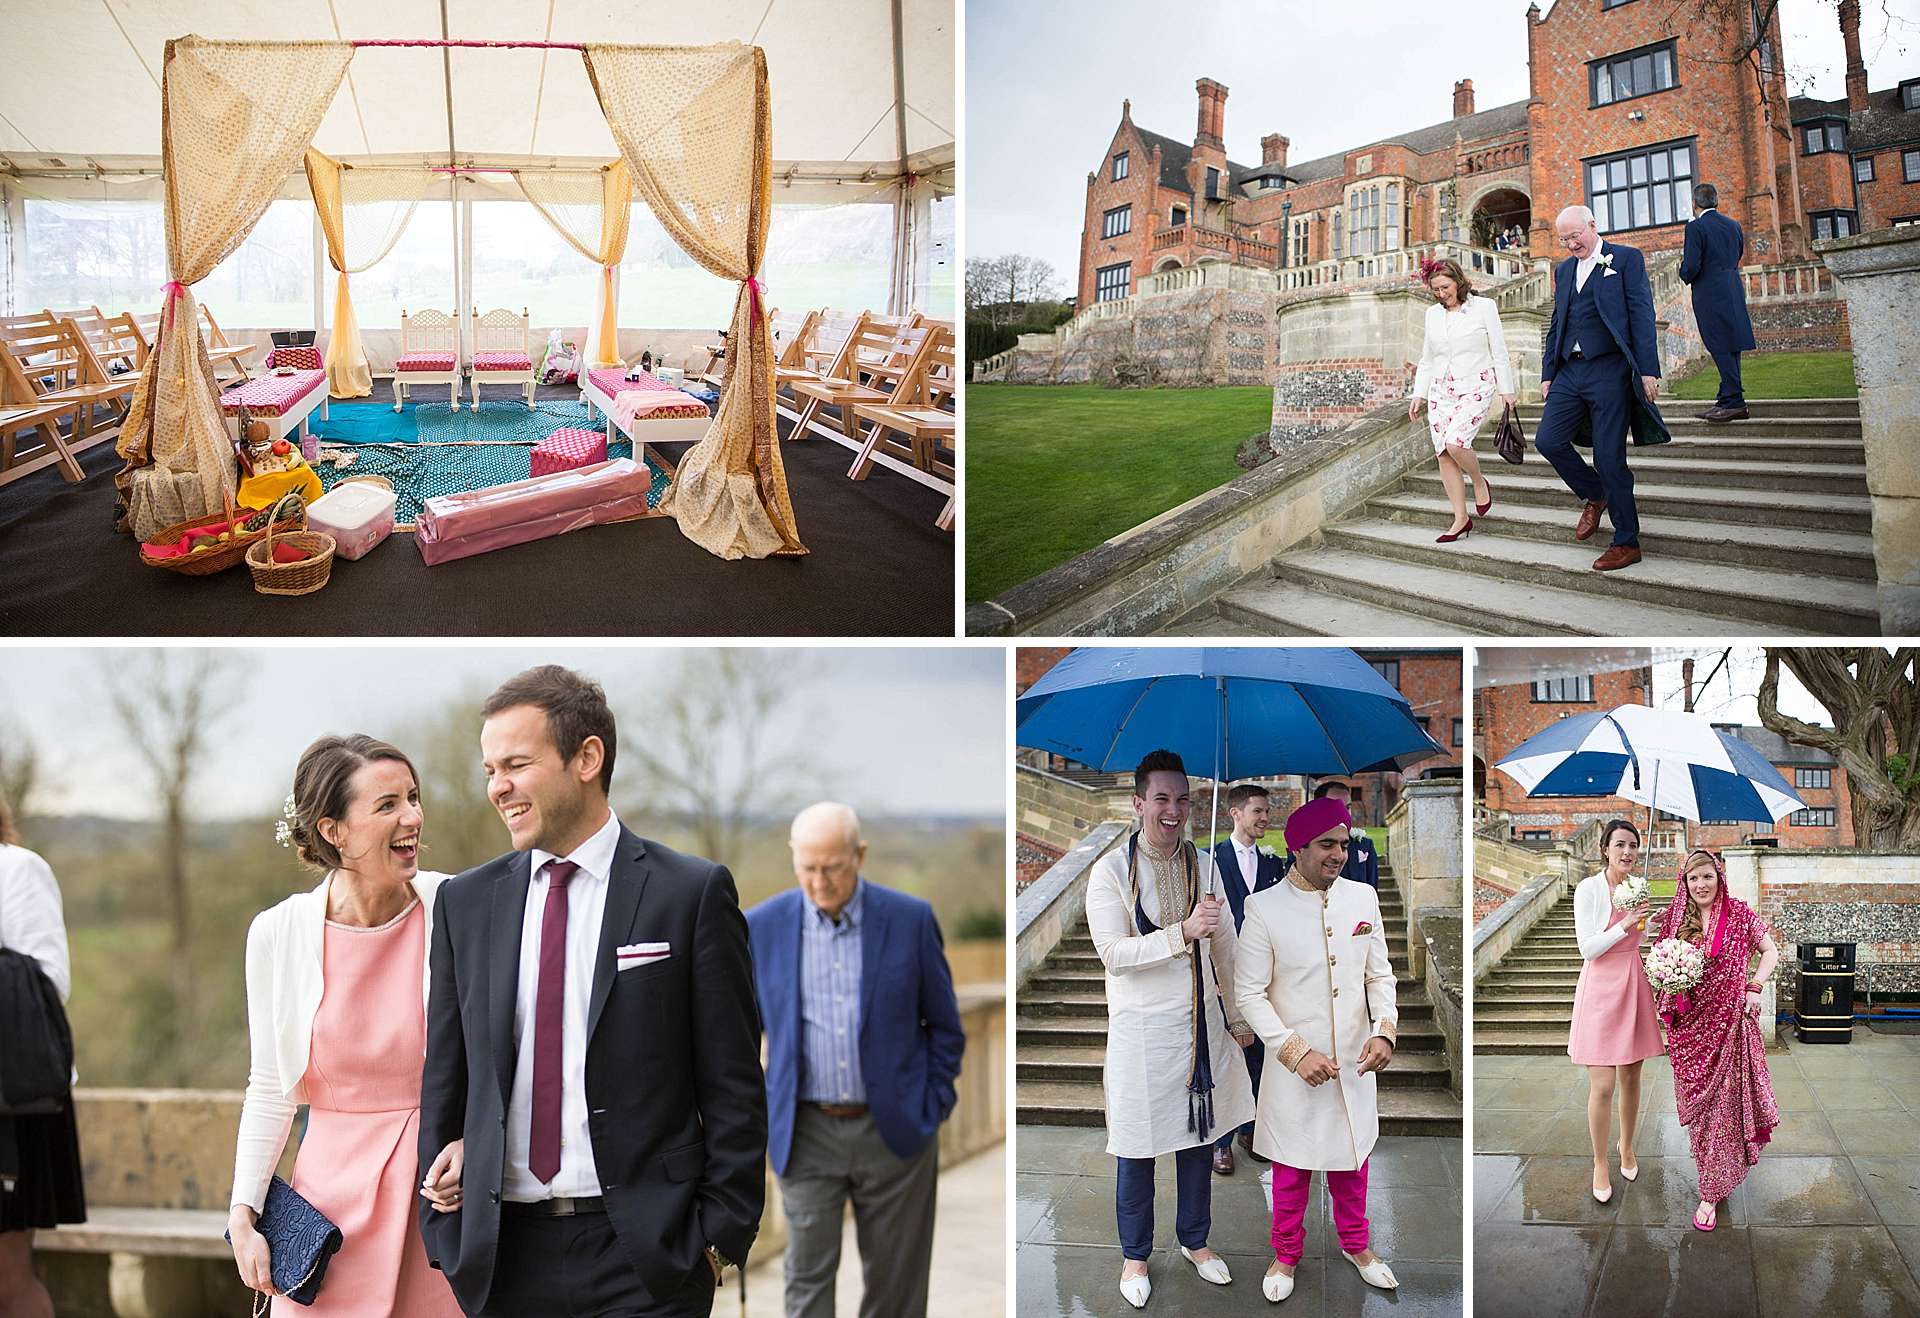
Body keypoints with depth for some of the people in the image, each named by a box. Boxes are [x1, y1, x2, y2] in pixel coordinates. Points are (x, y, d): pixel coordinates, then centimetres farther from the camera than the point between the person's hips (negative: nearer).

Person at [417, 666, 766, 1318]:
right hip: (501, 1257, 4)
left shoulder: (693, 891, -4)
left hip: (643, 1257, -3)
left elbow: (733, 1088, -3)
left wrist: (722, 1236, -6)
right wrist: (443, 1236, 7)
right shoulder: (466, 902, 8)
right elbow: (443, 1077, 12)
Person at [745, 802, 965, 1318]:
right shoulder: (761, 926, -2)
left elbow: (945, 1026, 4)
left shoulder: (911, 920, -5)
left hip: (893, 1133, 0)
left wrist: (931, 1110, 0)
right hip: (805, 1134, 0)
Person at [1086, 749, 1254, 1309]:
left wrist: (1238, 1018, 11)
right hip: (1141, 1029, -4)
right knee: (1137, 1149, 6)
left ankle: (1194, 1240, 35)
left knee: (1199, 1137, 15)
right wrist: (1184, 932, -28)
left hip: (1202, 1025, 4)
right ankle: (1134, 1256, 24)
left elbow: (1224, 948, 10)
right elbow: (1114, 954, -19)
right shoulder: (1111, 870, -11)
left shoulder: (1204, 864, 3)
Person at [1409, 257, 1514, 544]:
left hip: (1475, 387, -5)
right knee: (1443, 454, -3)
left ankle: (1479, 483, 4)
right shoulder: (1433, 313, 12)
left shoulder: (1484, 307, -1)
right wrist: (1418, 394, 14)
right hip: (1441, 389, 5)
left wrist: (1506, 390, -2)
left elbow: (1499, 351, 0)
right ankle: (1461, 518, 3)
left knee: (1455, 442, -25)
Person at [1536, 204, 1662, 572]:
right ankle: (1594, 496, 20)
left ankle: (1627, 543, 2)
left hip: (1609, 370, -6)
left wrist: (1648, 369, -13)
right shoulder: (1564, 270, 19)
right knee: (1547, 440, -4)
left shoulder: (1626, 259, 0)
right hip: (1570, 372, 6)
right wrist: (1547, 373, 16)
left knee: (1609, 458, -7)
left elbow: (1641, 315, -6)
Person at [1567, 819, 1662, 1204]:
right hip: (1601, 988, -5)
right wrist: (1625, 925, -23)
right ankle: (1600, 1164, 10)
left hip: (1635, 985, 5)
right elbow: (1588, 948, -14)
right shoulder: (1589, 889, -11)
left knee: (1631, 1078, 14)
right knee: (1602, 1086, -5)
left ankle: (1627, 1146, 35)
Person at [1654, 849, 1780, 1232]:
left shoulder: (1738, 913, -2)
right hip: (1690, 1022, 2)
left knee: (1724, 1099, -3)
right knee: (1698, 1097, 7)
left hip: (1730, 1019, -2)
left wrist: (1754, 987, -7)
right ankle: (1712, 1183, 24)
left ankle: (1711, 1191, 3)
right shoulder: (1676, 918, 4)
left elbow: (1770, 951, 6)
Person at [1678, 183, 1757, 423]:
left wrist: (1685, 274, 6)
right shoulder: (1734, 225, 12)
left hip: (1710, 295, -8)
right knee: (1729, 349, 11)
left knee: (1721, 349, -7)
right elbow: (1739, 254, 20)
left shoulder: (1696, 227, -10)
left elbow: (1691, 266, -16)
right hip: (1734, 293, 8)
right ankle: (1727, 400, 16)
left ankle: (1734, 401, -9)